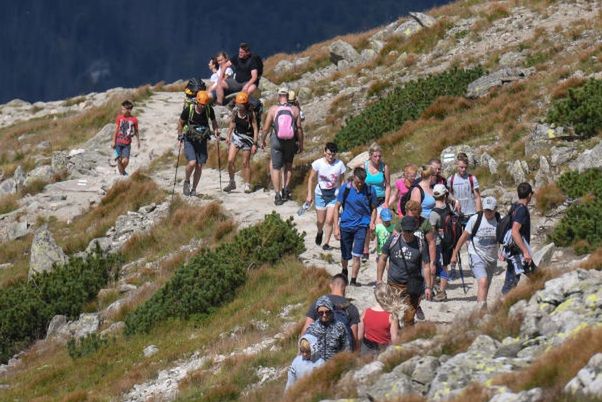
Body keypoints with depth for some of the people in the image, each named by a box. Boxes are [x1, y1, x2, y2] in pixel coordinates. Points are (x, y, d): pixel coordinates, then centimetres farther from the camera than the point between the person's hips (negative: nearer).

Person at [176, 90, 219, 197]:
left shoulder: (209, 110, -8)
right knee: (192, 163, -20)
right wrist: (180, 135, -6)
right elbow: (180, 122, 3)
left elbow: (214, 122, 11)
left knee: (199, 166, 1)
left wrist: (216, 131, -3)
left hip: (202, 141, 3)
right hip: (189, 140, -3)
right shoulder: (188, 110, -14)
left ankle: (194, 189, 17)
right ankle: (187, 182, 8)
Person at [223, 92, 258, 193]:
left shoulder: (251, 114, -16)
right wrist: (228, 136, 11)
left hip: (247, 138, -3)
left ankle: (247, 185, 15)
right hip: (236, 137, 3)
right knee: (230, 160, -6)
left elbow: (255, 129, -13)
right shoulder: (235, 113, -6)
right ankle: (232, 182, 9)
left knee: (246, 163, 3)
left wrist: (254, 144, -15)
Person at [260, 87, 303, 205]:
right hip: (291, 142, 1)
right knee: (288, 165, 24)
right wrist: (301, 143, 8)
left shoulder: (273, 109, -9)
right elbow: (299, 128, -5)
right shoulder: (295, 110, -8)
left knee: (276, 168, 9)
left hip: (277, 142, -1)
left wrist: (262, 140, 11)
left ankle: (278, 195, 6)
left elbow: (266, 128, -6)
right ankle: (286, 189, 17)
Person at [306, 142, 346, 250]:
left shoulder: (340, 164, -9)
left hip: (334, 195, -1)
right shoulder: (318, 163, -11)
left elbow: (342, 181, 2)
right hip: (320, 194, 1)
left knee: (329, 220, -10)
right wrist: (309, 195, -4)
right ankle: (320, 233, 44)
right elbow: (311, 179, -1)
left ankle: (326, 243, 2)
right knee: (320, 221, 10)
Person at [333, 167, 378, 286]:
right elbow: (337, 207, 1)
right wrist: (336, 227, -6)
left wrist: (372, 222, -9)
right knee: (345, 255, 10)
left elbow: (373, 209, 10)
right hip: (346, 225, 1)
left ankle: (353, 280, -7)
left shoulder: (370, 191, -3)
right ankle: (344, 271, 40)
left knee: (356, 255, -14)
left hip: (361, 226, -1)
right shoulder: (345, 189, -5)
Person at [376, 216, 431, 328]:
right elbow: (383, 259, 9)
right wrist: (379, 280, 7)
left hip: (412, 285, -1)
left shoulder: (420, 244, -3)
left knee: (409, 317, 1)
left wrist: (428, 287, -4)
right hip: (394, 284, 1)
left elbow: (425, 267, 0)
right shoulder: (393, 240, -1)